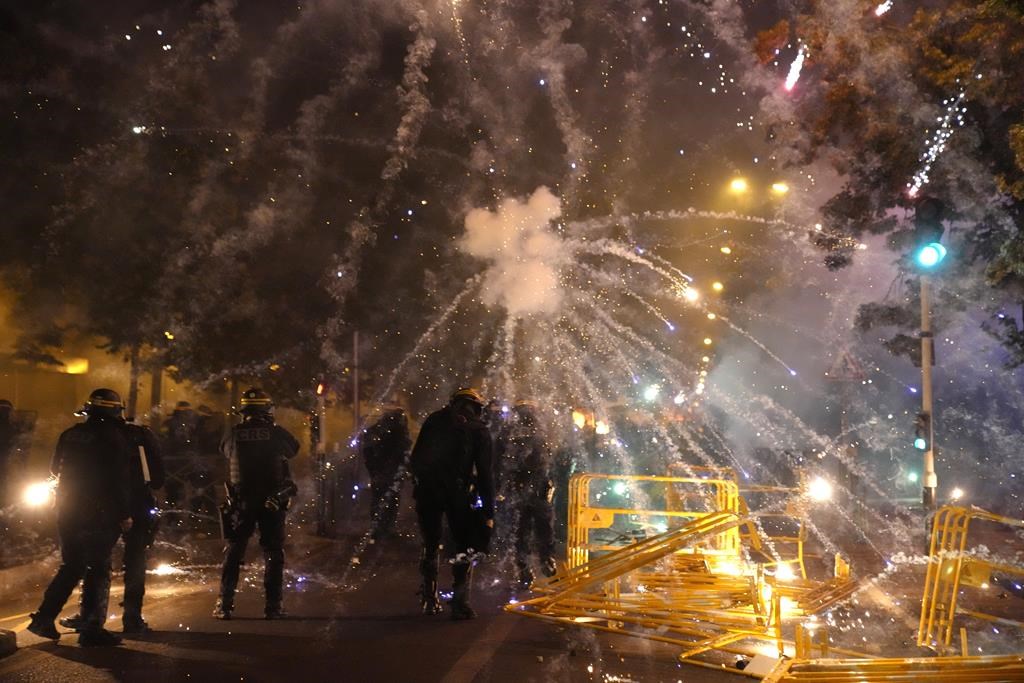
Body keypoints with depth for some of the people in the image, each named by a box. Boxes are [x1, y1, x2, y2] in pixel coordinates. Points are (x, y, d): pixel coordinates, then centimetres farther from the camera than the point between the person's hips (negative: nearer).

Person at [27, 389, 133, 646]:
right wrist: (125, 514, -11)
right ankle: (92, 629, 0)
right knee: (98, 569, 1)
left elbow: (55, 469, 20)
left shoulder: (70, 434, 7)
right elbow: (118, 479, -16)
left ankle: (43, 618, 16)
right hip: (99, 514, -6)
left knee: (70, 566, 19)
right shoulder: (113, 436, -12)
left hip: (68, 511, 6)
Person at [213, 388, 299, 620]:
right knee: (273, 553, 6)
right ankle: (273, 606, 4)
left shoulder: (234, 434, -4)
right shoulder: (276, 433, -9)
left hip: (241, 502, 2)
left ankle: (224, 605, 10)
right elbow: (294, 449, 9)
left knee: (233, 551, 12)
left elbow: (225, 450, 16)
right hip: (272, 502, -1)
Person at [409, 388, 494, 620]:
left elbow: (414, 458, 12)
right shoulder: (478, 430, 8)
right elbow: (484, 473, 4)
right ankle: (460, 603, 0)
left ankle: (429, 600, 22)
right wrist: (488, 512, 5)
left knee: (430, 545, 17)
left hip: (426, 491, 3)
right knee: (464, 548, 7)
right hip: (457, 492, -3)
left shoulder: (434, 420, 16)